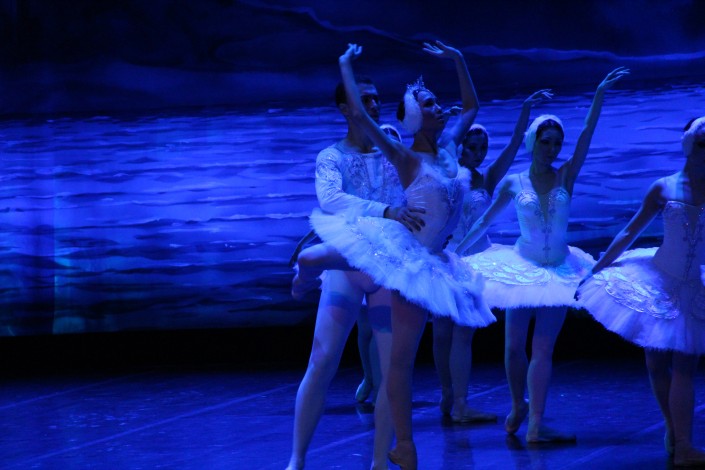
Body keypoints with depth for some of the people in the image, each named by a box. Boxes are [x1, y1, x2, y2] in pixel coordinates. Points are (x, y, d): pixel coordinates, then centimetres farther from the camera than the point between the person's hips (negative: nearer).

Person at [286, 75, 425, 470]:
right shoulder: (331, 158, -2)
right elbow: (331, 199, -22)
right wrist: (386, 210, -34)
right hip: (346, 266, -3)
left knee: (395, 370, -1)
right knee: (321, 365, -8)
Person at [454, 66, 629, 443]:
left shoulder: (565, 177, 0)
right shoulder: (514, 183, -1)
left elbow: (585, 139, -11)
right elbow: (485, 221, 8)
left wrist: (600, 95, -21)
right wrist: (456, 251, 7)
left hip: (558, 271, 0)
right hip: (522, 268, 0)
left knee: (542, 350, -5)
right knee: (514, 347, 3)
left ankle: (535, 425, -9)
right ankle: (518, 407, 27)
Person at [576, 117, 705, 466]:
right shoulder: (664, 189, 0)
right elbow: (629, 234, 5)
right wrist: (596, 270, 3)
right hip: (658, 281, 1)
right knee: (656, 364, 6)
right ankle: (673, 429, 25)